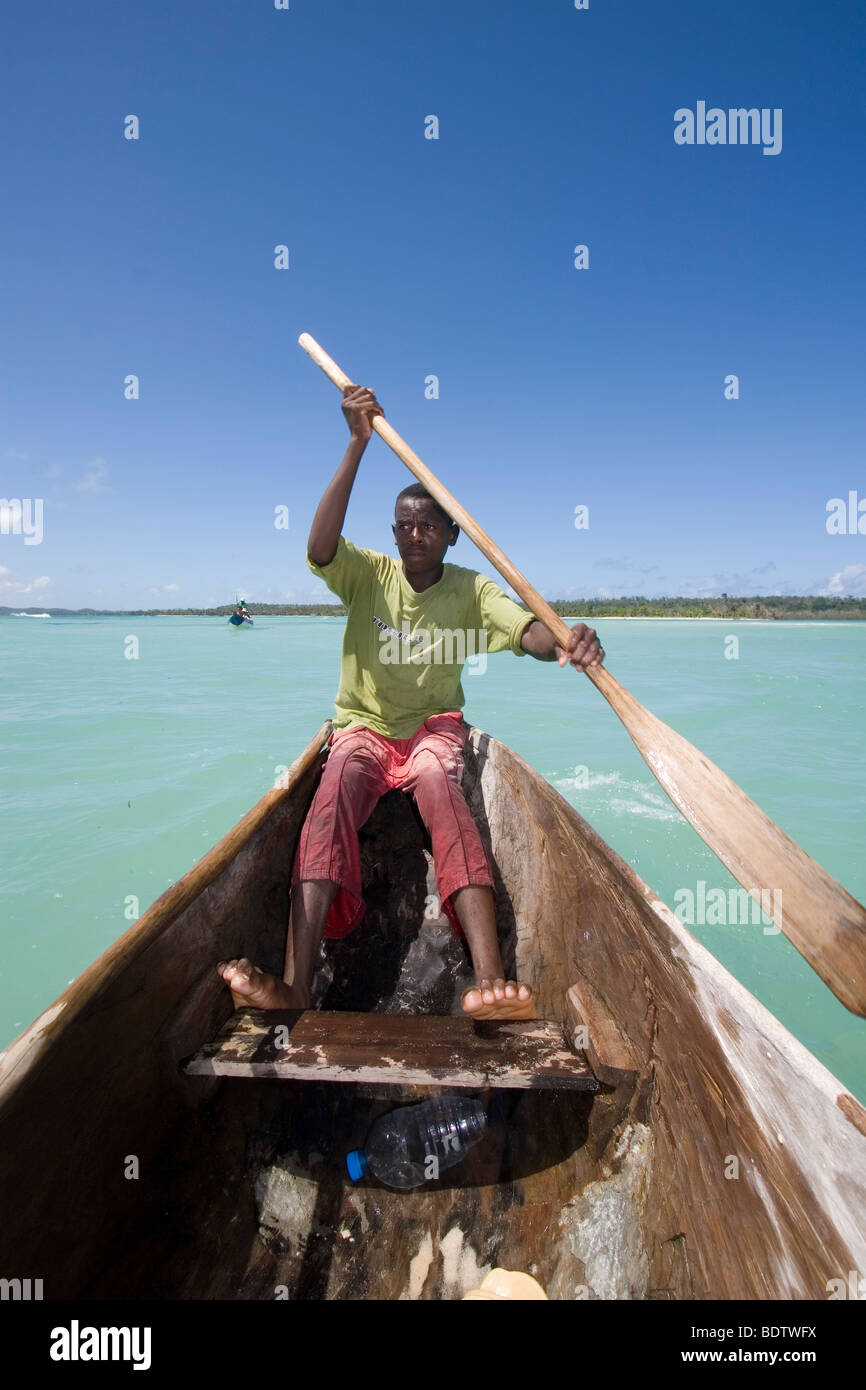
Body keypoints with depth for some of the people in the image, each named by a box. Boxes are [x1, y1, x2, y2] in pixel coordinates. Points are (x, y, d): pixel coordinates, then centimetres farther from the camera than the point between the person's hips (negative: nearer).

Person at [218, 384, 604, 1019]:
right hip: (363, 727, 1)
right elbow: (319, 549, -22)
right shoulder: (369, 574, 0)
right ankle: (296, 985, -45)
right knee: (337, 786, -34)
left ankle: (489, 982, -51)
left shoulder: (471, 590, 0)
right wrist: (357, 445, -28)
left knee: (437, 781, -36)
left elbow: (530, 632, -18)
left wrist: (567, 642, -43)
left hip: (434, 727, 0)